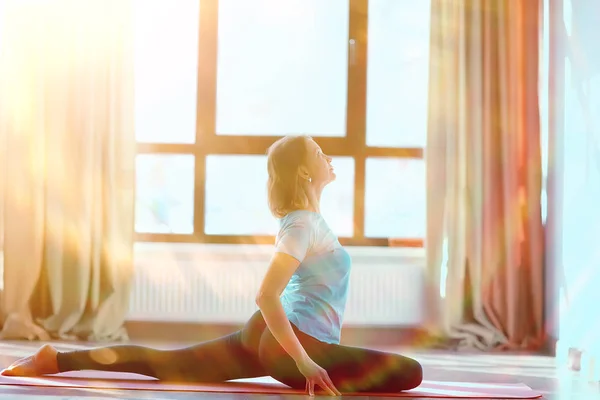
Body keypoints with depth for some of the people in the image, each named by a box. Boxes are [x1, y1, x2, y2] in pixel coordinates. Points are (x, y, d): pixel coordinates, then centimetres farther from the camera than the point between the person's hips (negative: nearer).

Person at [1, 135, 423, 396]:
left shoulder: (306, 217, 13)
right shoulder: (304, 225, -18)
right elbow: (267, 295, -28)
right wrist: (304, 362, -29)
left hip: (265, 333, 10)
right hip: (296, 343, -10)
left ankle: (57, 359, 13)